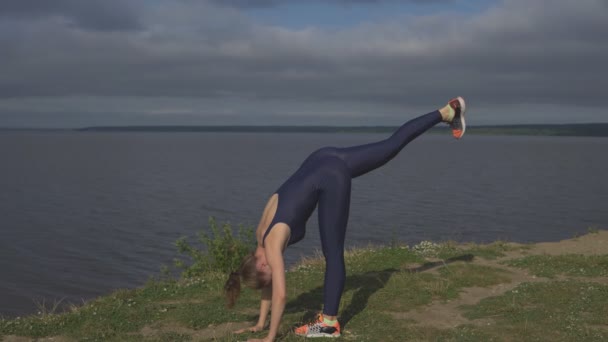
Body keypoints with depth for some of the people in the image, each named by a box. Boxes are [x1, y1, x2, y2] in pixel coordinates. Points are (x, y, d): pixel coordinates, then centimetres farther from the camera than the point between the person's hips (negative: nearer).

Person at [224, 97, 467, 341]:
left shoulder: (272, 244, -10)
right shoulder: (262, 236, 10)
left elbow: (280, 294, -13)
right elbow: (269, 283, 21)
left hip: (331, 177, -8)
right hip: (325, 160, 8)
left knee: (333, 255, -2)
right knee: (392, 145, 18)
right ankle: (447, 112, 26)